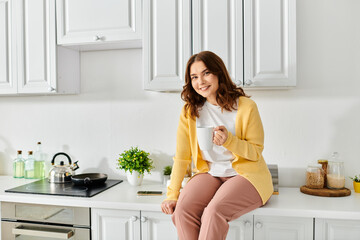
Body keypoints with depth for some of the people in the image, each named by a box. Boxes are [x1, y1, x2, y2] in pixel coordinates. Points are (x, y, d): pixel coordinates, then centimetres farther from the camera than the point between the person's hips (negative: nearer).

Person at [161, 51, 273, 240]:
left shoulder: (246, 107, -8)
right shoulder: (190, 111, 2)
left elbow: (256, 152, -4)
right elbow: (181, 156, 1)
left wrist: (229, 140, -23)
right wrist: (172, 194, -7)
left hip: (246, 174, -3)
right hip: (210, 173, 3)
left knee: (214, 211, -31)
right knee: (182, 209, -25)